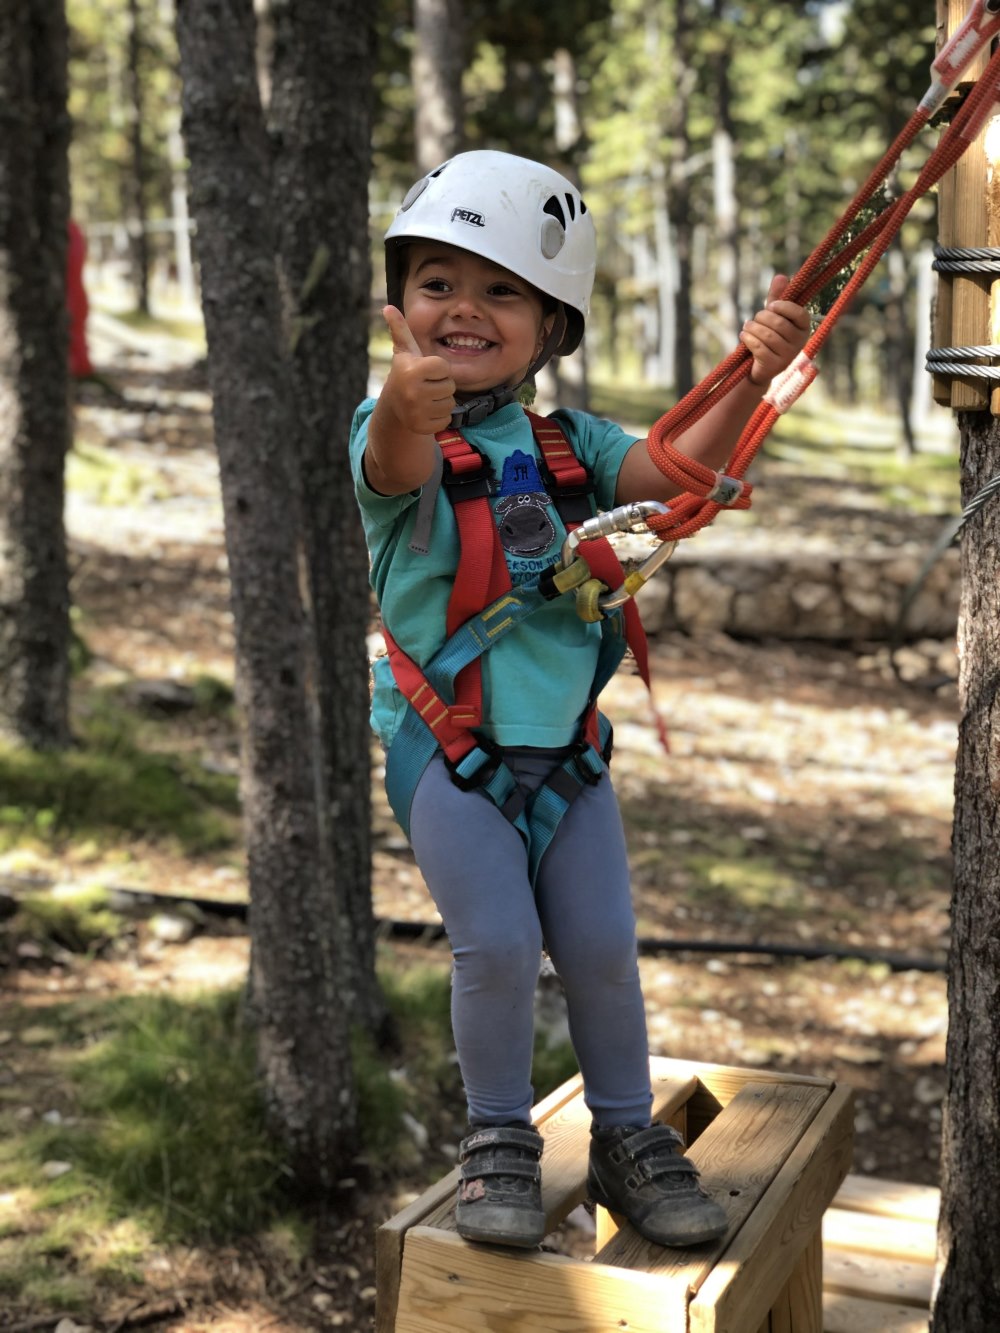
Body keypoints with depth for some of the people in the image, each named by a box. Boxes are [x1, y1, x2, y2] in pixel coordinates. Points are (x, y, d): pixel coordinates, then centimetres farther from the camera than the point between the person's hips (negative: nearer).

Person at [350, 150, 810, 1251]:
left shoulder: (565, 440, 5)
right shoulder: (395, 429, -8)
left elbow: (670, 474, -11)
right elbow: (397, 464, -33)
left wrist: (749, 382, -28)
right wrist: (408, 401, -57)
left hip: (565, 745, 4)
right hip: (448, 746, -3)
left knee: (601, 945, 4)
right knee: (497, 945, -10)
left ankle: (626, 1137, 25)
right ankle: (499, 1140, 15)